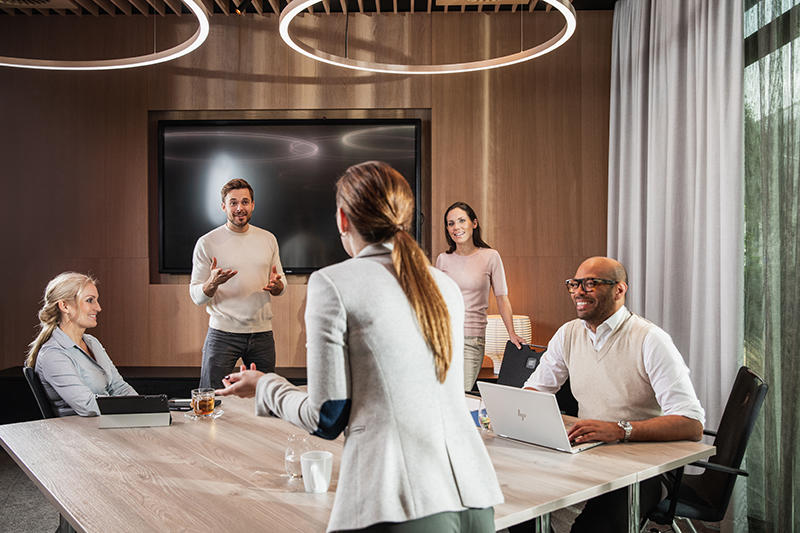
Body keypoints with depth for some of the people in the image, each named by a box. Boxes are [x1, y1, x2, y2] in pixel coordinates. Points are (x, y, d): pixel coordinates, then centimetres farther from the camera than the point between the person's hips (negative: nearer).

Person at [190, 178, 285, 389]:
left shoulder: (268, 239, 9)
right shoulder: (207, 242, -2)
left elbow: (281, 286, 16)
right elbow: (196, 296, -2)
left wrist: (275, 285, -8)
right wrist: (212, 284, -24)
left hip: (262, 332, 3)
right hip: (222, 333, -3)